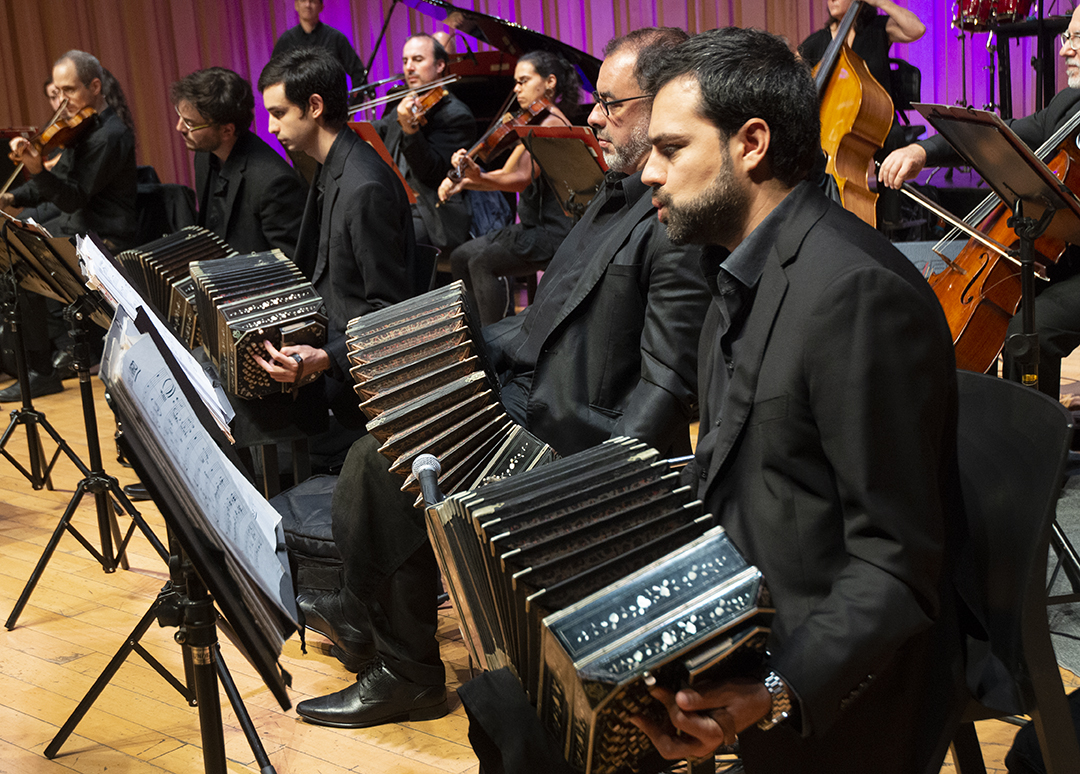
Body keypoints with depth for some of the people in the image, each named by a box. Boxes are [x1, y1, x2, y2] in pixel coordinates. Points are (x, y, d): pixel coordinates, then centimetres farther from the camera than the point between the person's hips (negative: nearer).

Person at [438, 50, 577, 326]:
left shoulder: (552, 123, -14)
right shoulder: (535, 123, 17)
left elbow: (523, 178, -27)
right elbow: (507, 174, 13)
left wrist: (478, 176, -42)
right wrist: (463, 182, -2)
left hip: (553, 231, -11)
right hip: (532, 226, 11)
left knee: (483, 262, -24)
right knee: (461, 257, 6)